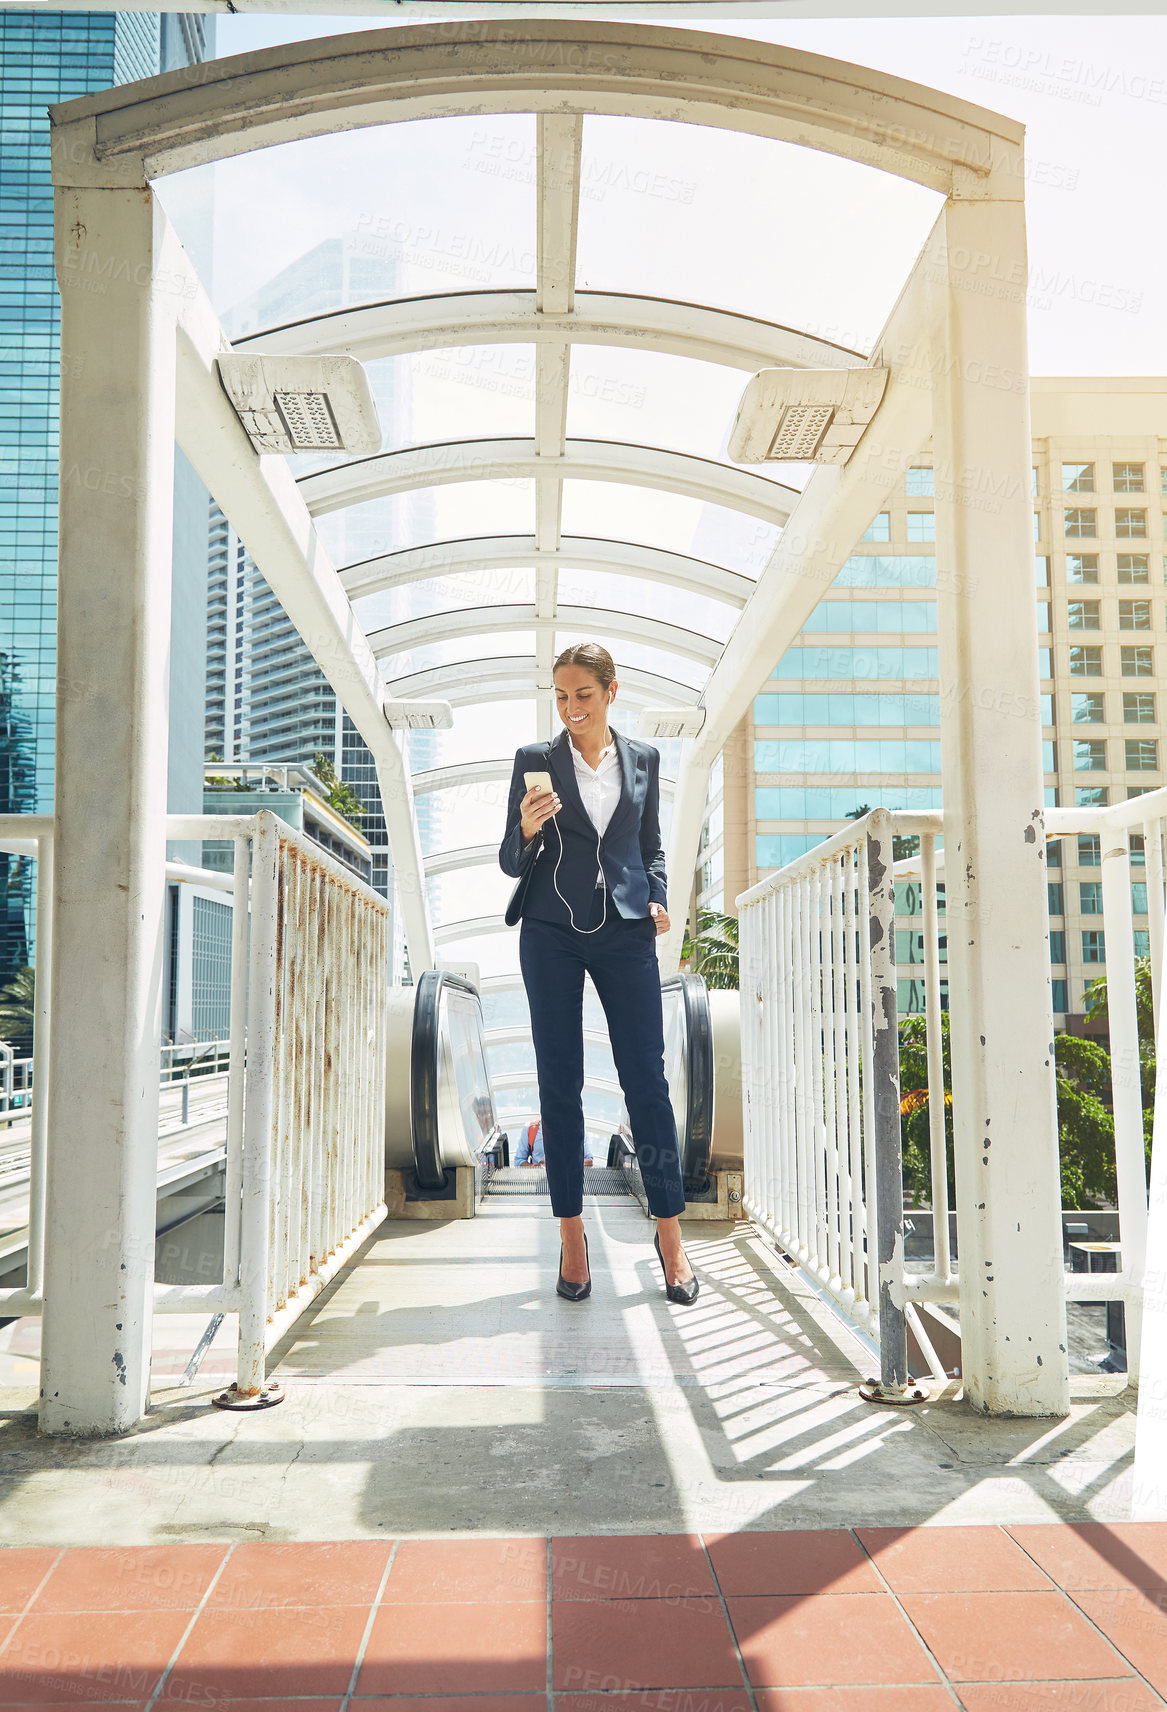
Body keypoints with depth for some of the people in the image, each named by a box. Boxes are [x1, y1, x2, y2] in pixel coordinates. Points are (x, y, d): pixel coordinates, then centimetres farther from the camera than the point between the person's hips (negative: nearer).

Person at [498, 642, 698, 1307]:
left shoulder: (644, 759, 10)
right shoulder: (535, 759, 4)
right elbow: (512, 863, 4)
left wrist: (658, 900, 1)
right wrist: (527, 828, -17)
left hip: (626, 932, 1)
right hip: (551, 932, 0)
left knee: (647, 1078, -1)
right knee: (560, 1085, 2)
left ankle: (670, 1230, 11)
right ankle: (572, 1233, 13)